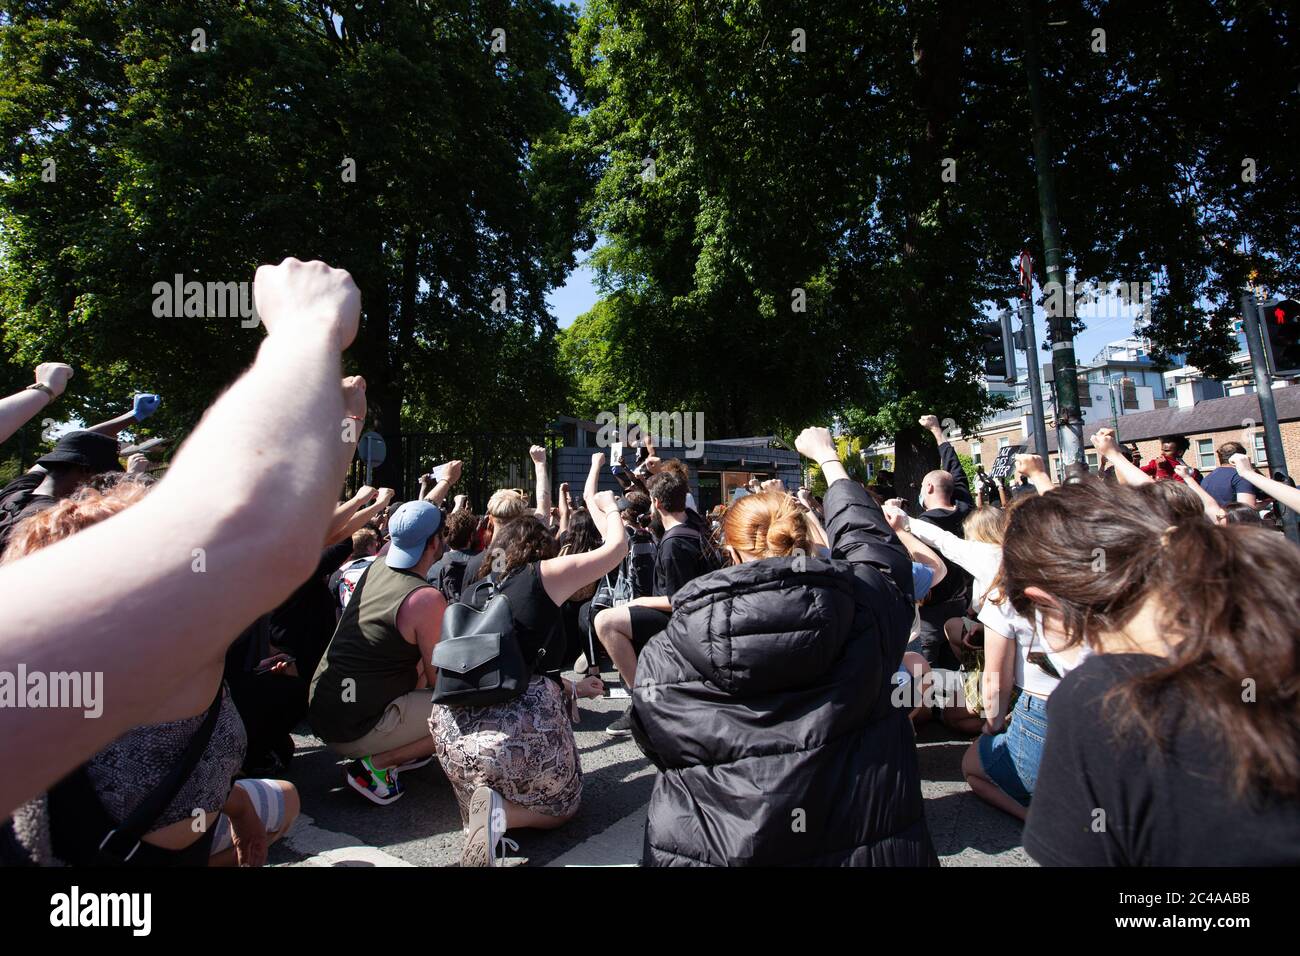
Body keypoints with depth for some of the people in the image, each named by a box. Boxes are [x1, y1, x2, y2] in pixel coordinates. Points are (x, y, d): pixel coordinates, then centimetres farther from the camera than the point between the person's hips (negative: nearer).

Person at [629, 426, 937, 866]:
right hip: (863, 840, 1)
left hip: (712, 849, 0)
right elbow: (872, 542, 11)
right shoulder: (866, 604, -11)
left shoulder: (665, 654, -13)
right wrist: (828, 457, 28)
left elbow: (661, 747, 2)